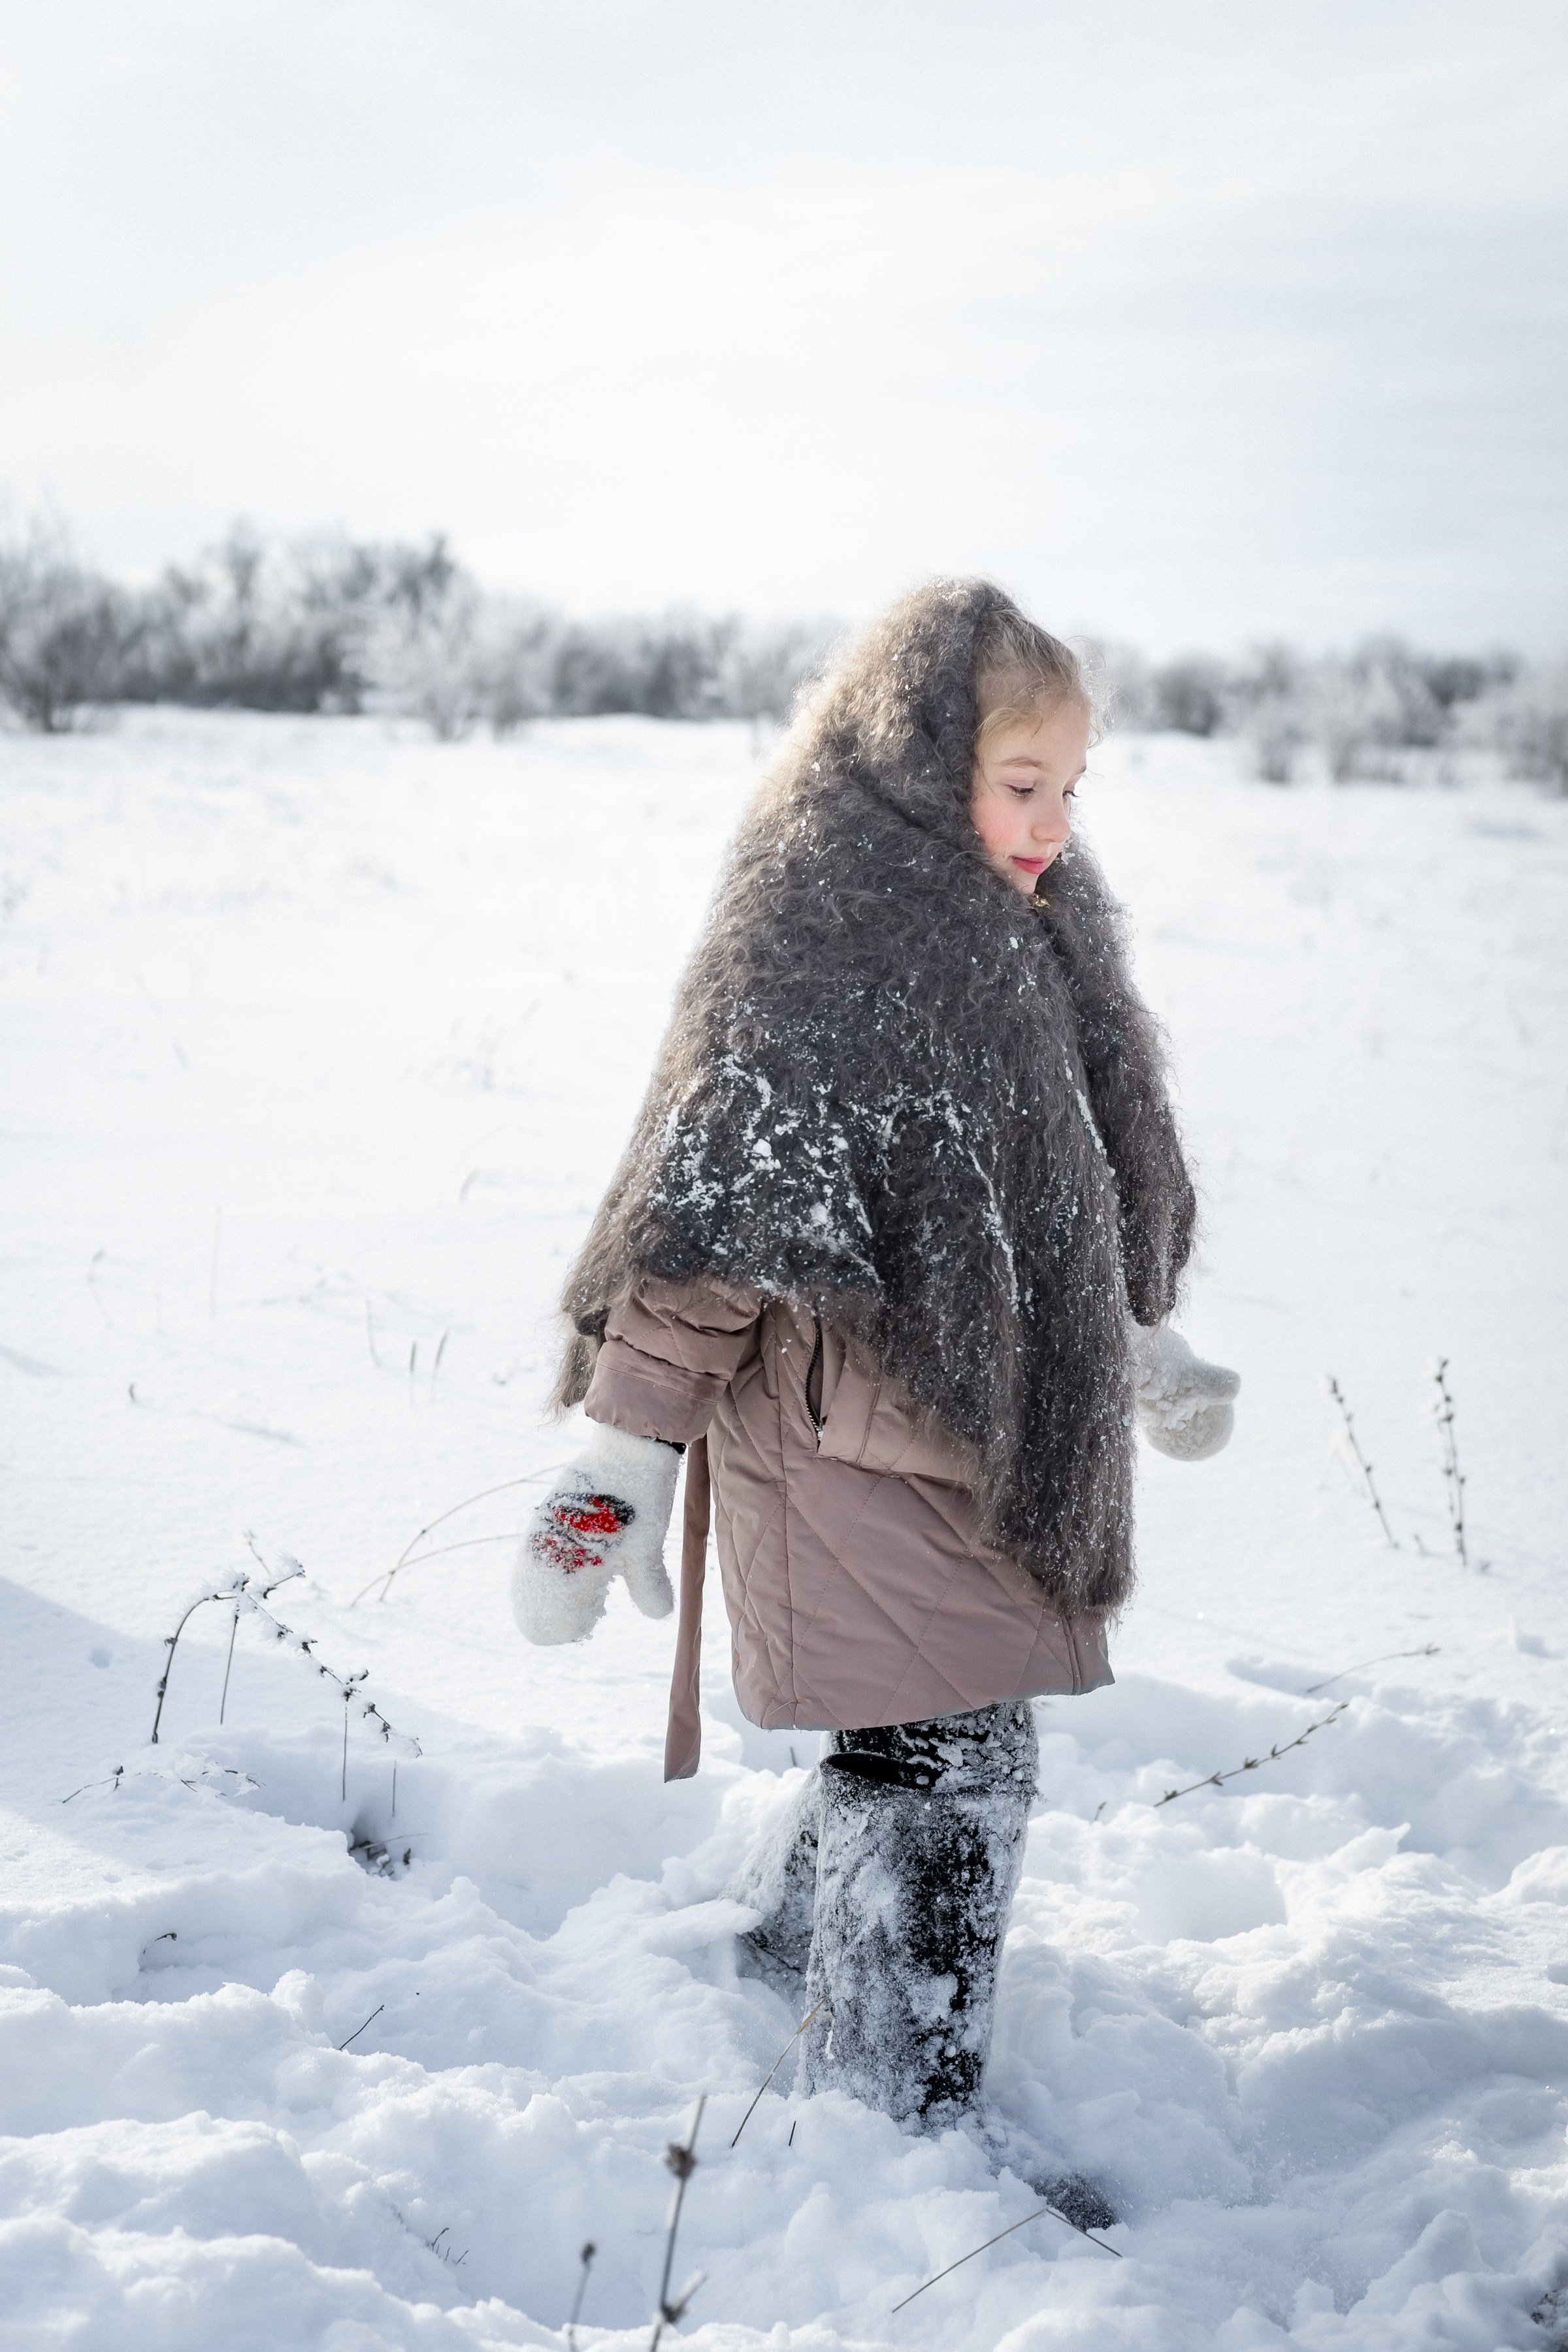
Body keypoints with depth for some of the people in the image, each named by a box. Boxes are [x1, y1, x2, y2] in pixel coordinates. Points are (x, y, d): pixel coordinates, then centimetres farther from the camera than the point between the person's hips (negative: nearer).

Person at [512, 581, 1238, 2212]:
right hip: (851, 1442, -9)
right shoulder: (812, 949, -17)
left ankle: (781, 1944, 40)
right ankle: (907, 2111, 9)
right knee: (947, 1769, -5)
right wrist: (621, 1464, -20)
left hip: (992, 1430, 9)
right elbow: (712, 1220, -19)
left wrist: (1141, 1355, 34)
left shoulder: (1030, 933, 11)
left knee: (919, 1750, 16)